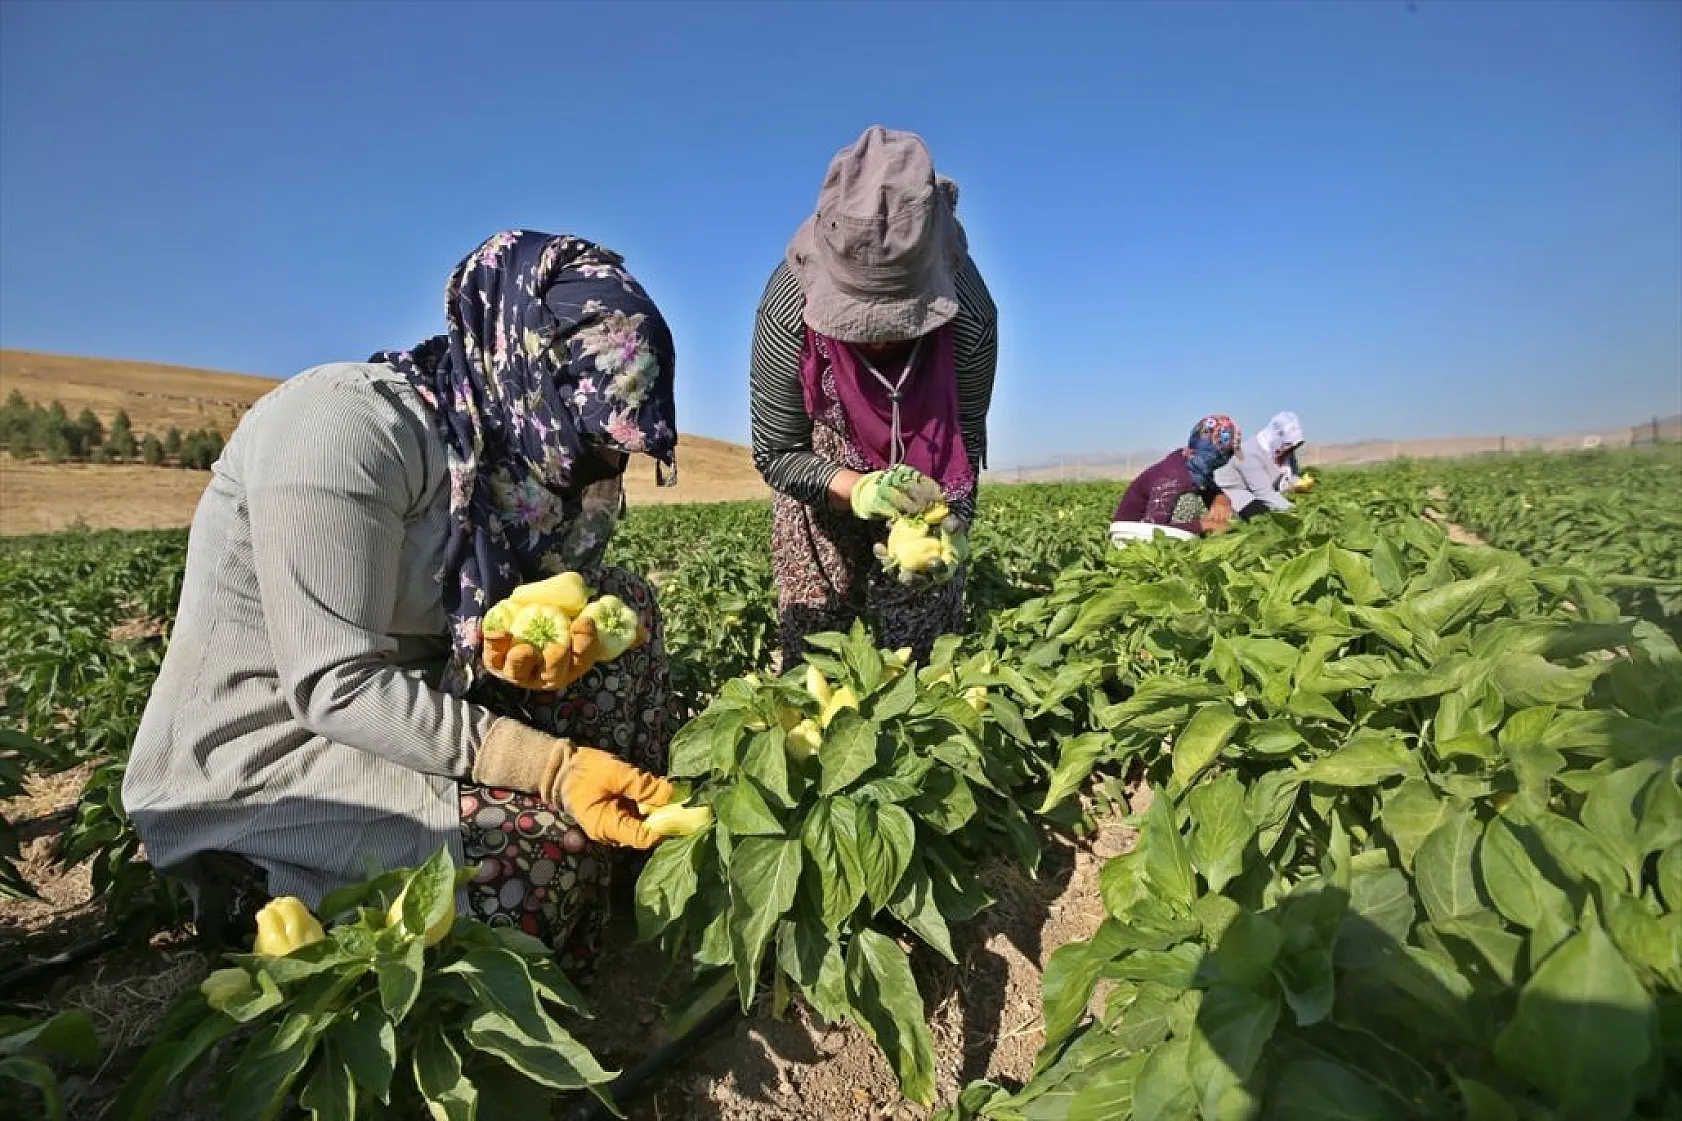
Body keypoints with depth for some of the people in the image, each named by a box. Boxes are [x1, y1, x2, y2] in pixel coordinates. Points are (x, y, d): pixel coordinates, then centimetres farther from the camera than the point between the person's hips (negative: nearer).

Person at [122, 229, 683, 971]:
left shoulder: (498, 438, -1)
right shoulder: (346, 424, -25)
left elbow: (478, 631, -3)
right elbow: (335, 686, -27)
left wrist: (589, 485, -16)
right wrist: (553, 763, -30)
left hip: (405, 706, 7)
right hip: (251, 759, -7)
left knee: (622, 603, -4)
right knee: (550, 849, -24)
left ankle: (638, 828, 2)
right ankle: (270, 896, -1)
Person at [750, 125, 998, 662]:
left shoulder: (970, 317, -31)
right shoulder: (788, 310, -33)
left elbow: (965, 443, -17)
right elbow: (776, 454, -22)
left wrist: (953, 521, -38)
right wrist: (854, 487, -42)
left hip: (921, 472, 1)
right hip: (822, 477, 0)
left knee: (920, 650, 4)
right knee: (814, 649, 5)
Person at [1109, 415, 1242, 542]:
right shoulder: (1173, 478, -30)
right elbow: (1153, 528, -37)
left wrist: (1221, 499, -18)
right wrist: (1204, 524, -32)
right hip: (1131, 535, -9)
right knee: (1189, 501, -23)